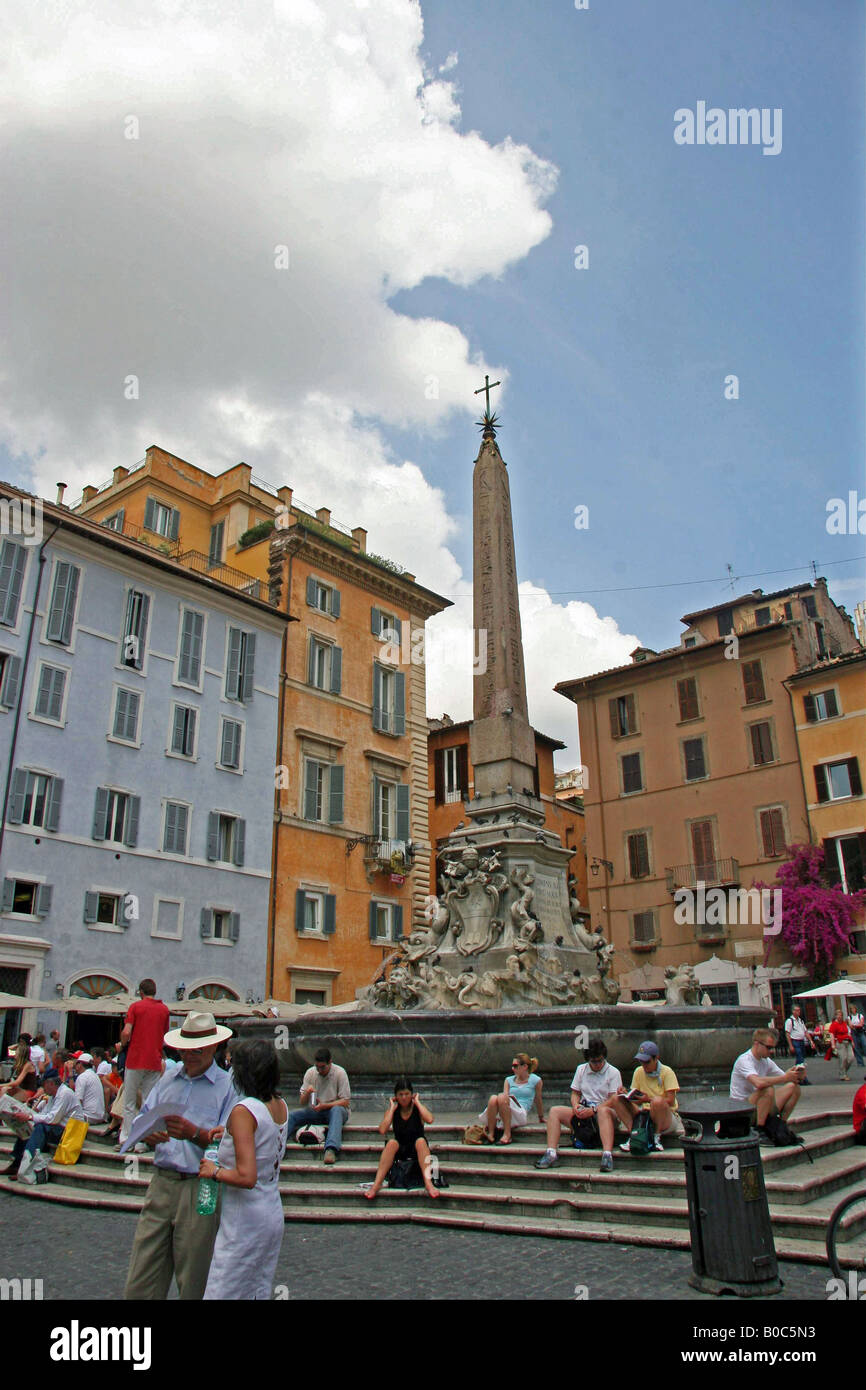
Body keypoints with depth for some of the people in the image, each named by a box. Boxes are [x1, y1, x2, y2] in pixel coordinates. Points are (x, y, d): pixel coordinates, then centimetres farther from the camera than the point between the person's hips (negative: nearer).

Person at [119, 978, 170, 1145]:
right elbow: (165, 1036, 13)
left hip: (135, 1059, -3)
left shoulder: (135, 1006, -2)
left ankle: (127, 1137, 4)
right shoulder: (164, 1009, 9)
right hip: (155, 1061, 3)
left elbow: (126, 1033, -10)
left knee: (129, 1101, 6)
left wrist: (124, 1044, 8)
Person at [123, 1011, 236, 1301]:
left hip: (200, 1190, -4)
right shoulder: (167, 1081, 15)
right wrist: (149, 1135, -13)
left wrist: (195, 1134, -26)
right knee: (140, 1283, 4)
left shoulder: (228, 1086, -2)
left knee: (193, 1284, 5)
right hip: (161, 1182, 4)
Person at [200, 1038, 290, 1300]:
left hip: (244, 1221, -8)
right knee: (260, 1292, 17)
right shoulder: (281, 1106, 2)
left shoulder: (243, 1111, -20)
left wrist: (215, 1171, -10)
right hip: (274, 1215, 8)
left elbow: (247, 1177, -25)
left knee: (222, 1293, 1)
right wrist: (225, 1135, 15)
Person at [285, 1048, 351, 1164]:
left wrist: (324, 1105, -23)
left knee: (337, 1110, -39)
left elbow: (345, 1102, -11)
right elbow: (302, 1103, 4)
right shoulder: (310, 1073, 1)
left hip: (334, 1109, -4)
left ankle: (331, 1149, -55)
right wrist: (307, 1093, -18)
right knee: (292, 1115, -22)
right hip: (315, 1112, 4)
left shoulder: (339, 1073, -9)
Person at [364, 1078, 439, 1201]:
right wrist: (392, 1109, -11)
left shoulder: (418, 1107, -3)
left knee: (421, 1141, -34)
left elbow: (429, 1120, -27)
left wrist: (417, 1102, -15)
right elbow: (382, 1130, -16)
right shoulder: (392, 1109, 1)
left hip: (417, 1149, -1)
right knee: (392, 1143, -31)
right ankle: (376, 1185, -35)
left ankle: (428, 1183, -44)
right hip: (400, 1149, 1)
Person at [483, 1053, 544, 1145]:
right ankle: (490, 1135, -25)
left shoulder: (536, 1080, 9)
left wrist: (541, 1118, 27)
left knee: (501, 1097, -33)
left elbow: (538, 1101, 17)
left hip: (521, 1115, -4)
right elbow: (506, 1097, 10)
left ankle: (507, 1135, -28)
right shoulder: (509, 1080, 20)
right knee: (493, 1098, -31)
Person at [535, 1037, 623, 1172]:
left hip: (605, 1111, -5)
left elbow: (614, 1100, -8)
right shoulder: (581, 1069, 15)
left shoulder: (613, 1072, 1)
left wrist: (593, 1110, -20)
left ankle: (607, 1155, -52)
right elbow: (575, 1093, 16)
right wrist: (575, 1105, -7)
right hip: (583, 1112, 5)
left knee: (603, 1111, -40)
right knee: (554, 1111, -15)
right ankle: (551, 1154, -27)